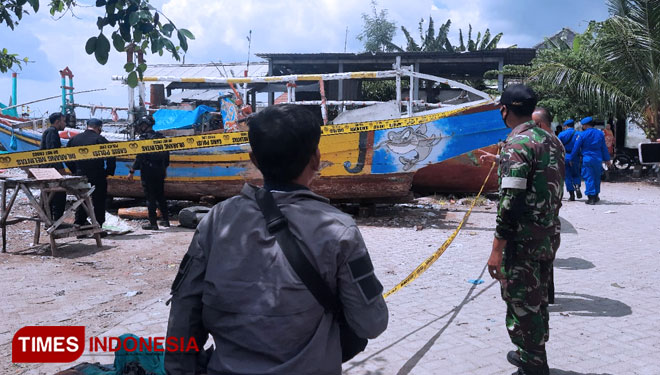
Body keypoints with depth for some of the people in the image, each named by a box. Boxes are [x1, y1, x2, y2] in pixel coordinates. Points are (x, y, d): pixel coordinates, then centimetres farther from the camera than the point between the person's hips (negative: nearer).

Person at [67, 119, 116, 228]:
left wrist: (75, 171, 15)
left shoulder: (75, 139, 6)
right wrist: (108, 172, -2)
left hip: (80, 176, 5)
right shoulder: (100, 139, -10)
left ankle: (79, 226, 16)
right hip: (98, 177, -5)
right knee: (98, 202, 3)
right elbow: (111, 157, -14)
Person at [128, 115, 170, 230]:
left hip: (148, 172, -7)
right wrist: (164, 168, 26)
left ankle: (153, 223, 0)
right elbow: (166, 154, 15)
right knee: (160, 196, 17)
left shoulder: (144, 138, -13)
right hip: (160, 171, 7)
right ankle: (165, 220, 22)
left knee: (150, 198, -2)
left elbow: (140, 156, -18)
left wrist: (132, 171, -15)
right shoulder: (160, 137, 9)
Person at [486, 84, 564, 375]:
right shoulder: (551, 141, 8)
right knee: (537, 300, 21)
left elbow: (511, 202, -23)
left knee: (521, 305, 3)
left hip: (523, 239, -9)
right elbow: (556, 190, 14)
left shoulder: (517, 144, -18)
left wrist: (497, 249, -20)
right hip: (549, 236, 9)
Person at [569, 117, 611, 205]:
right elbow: (604, 148, 13)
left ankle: (591, 198, -6)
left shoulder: (582, 135, -7)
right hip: (598, 159, 5)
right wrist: (607, 159, 19)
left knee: (589, 178, -2)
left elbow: (576, 148, -3)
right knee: (596, 178, 16)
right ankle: (596, 196, 26)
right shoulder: (600, 134, 8)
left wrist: (572, 159, 7)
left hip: (587, 159, -5)